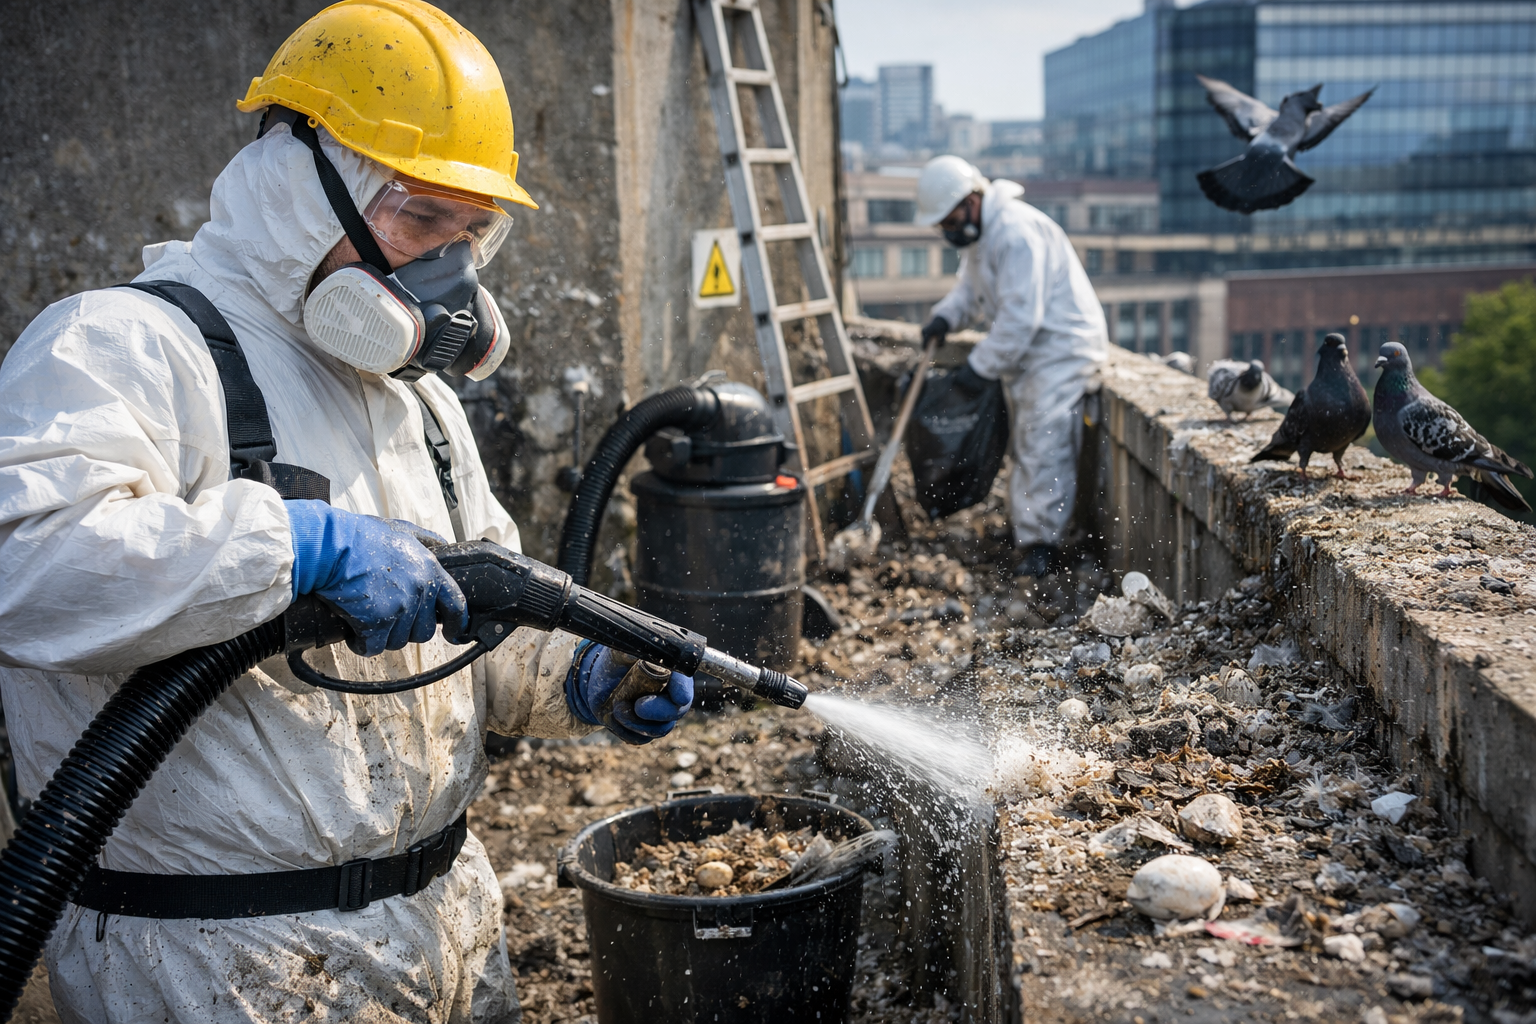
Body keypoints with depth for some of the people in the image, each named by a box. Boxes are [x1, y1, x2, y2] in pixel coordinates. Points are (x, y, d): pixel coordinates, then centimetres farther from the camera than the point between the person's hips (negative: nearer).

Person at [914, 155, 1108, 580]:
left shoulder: (1017, 233, -26)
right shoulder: (978, 231, 8)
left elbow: (1020, 317, -28)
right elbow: (969, 286, 20)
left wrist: (980, 366, -22)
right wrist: (945, 316, 0)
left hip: (1062, 349, -10)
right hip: (1029, 352, 10)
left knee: (1042, 446, -13)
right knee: (1023, 445, 13)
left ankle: (1042, 546, -10)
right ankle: (1024, 529, 21)